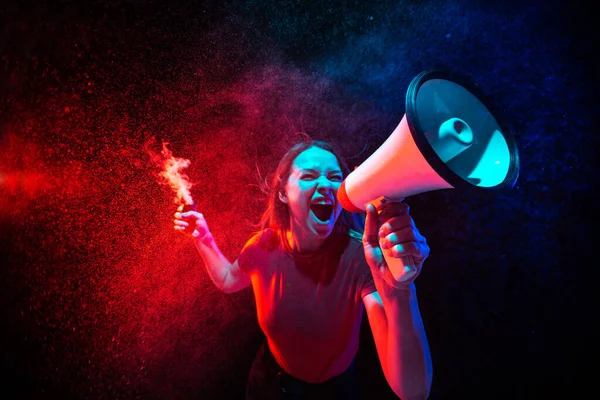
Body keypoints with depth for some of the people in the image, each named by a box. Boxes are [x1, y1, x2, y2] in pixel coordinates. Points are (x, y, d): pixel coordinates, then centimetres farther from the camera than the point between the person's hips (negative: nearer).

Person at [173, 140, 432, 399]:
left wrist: (400, 290, -56)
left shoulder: (362, 257, -31)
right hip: (270, 376, 2)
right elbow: (228, 281, 5)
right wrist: (203, 237, -10)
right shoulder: (264, 246, -20)